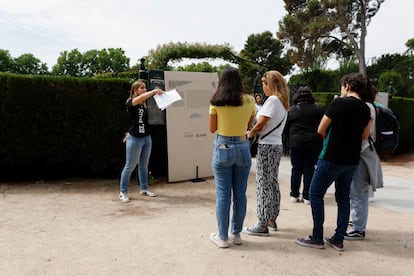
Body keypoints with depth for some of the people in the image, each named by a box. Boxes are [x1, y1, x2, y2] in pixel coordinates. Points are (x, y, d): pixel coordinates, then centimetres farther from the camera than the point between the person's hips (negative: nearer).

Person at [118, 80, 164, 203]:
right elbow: (140, 98, -31)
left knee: (144, 165, 15)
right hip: (134, 139, -6)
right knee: (130, 166, 1)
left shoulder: (144, 104, 10)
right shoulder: (130, 102, -10)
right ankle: (122, 192, 13)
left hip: (147, 138, 6)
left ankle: (144, 188, 29)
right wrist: (155, 91, -32)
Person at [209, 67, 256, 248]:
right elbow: (249, 126, 10)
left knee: (223, 194, 4)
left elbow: (212, 129, 2)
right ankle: (236, 234, 22)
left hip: (222, 148, -2)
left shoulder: (216, 101, -5)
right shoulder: (249, 100, 0)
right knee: (240, 193, 10)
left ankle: (223, 237, 12)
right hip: (242, 148, 2)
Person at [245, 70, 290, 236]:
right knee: (273, 182, 14)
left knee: (263, 185, -5)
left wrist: (249, 134, -1)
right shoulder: (283, 102, 15)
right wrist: (255, 132, 6)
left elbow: (260, 124, -17)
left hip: (267, 146, -10)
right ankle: (272, 220, 24)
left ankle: (263, 225, 1)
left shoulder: (272, 100, -14)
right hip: (277, 145, 10)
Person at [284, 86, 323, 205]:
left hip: (296, 142, 1)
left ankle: (294, 195, 17)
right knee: (309, 169, 5)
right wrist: (317, 137, 13)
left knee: (296, 169, 10)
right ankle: (307, 197, 8)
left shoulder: (291, 110, 0)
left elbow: (286, 128, 4)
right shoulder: (317, 109, -2)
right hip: (313, 143, -1)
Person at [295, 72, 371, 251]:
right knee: (343, 198, 13)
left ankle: (317, 238, 6)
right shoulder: (365, 109, 8)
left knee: (315, 194, 3)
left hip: (332, 158, -7)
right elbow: (364, 135, 17)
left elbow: (321, 130, -8)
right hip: (352, 160, 7)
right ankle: (338, 240, 17)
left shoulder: (339, 103, -12)